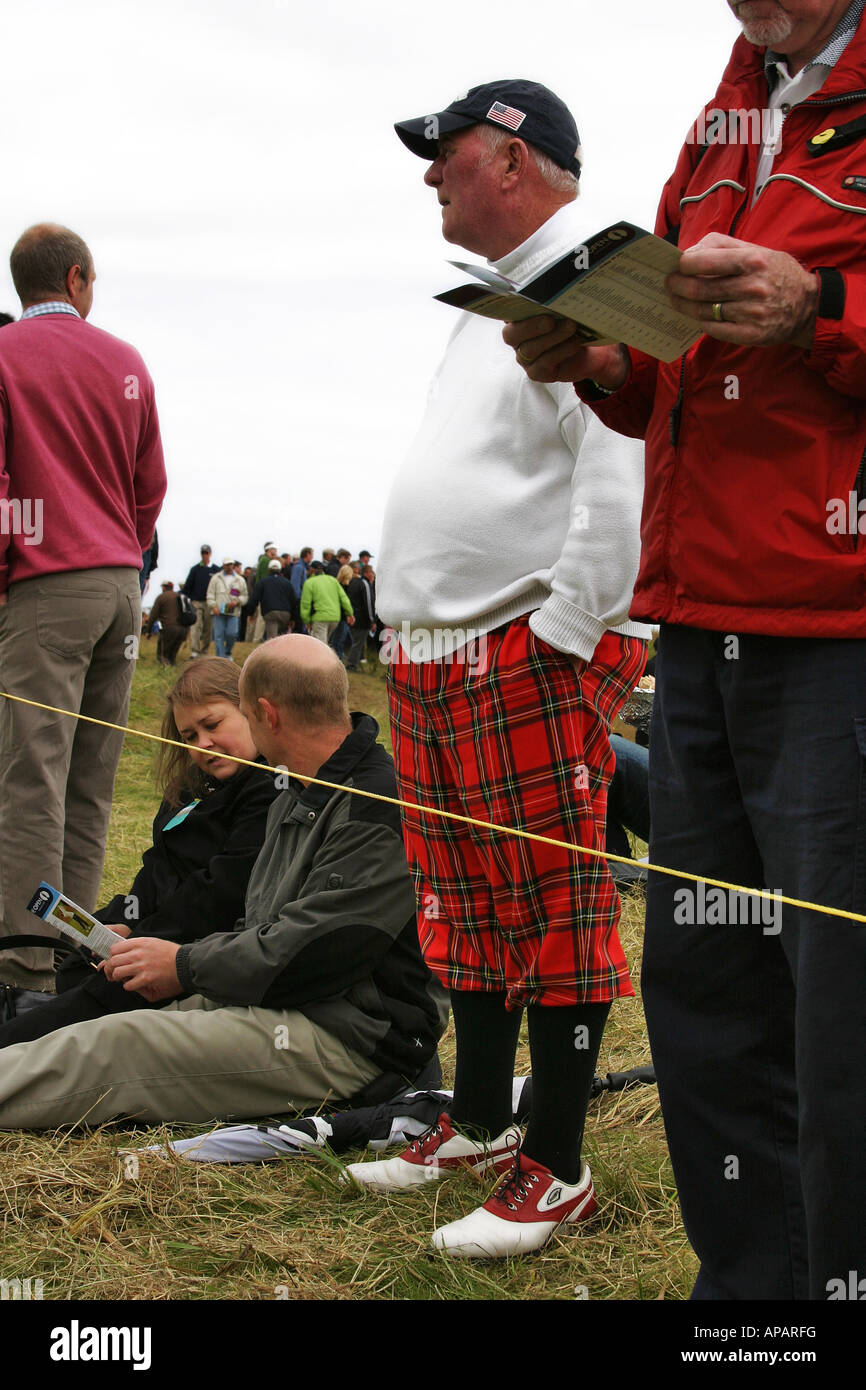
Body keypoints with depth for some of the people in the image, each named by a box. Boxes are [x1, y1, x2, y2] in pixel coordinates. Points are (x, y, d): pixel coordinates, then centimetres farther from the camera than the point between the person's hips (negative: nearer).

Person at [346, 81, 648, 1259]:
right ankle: (480, 1124, 27)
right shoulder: (490, 302, 21)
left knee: (555, 908, -5)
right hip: (438, 659, 10)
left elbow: (621, 480, -19)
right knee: (470, 900, 15)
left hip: (534, 660, -10)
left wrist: (564, 636, -20)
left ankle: (557, 1171, 1)